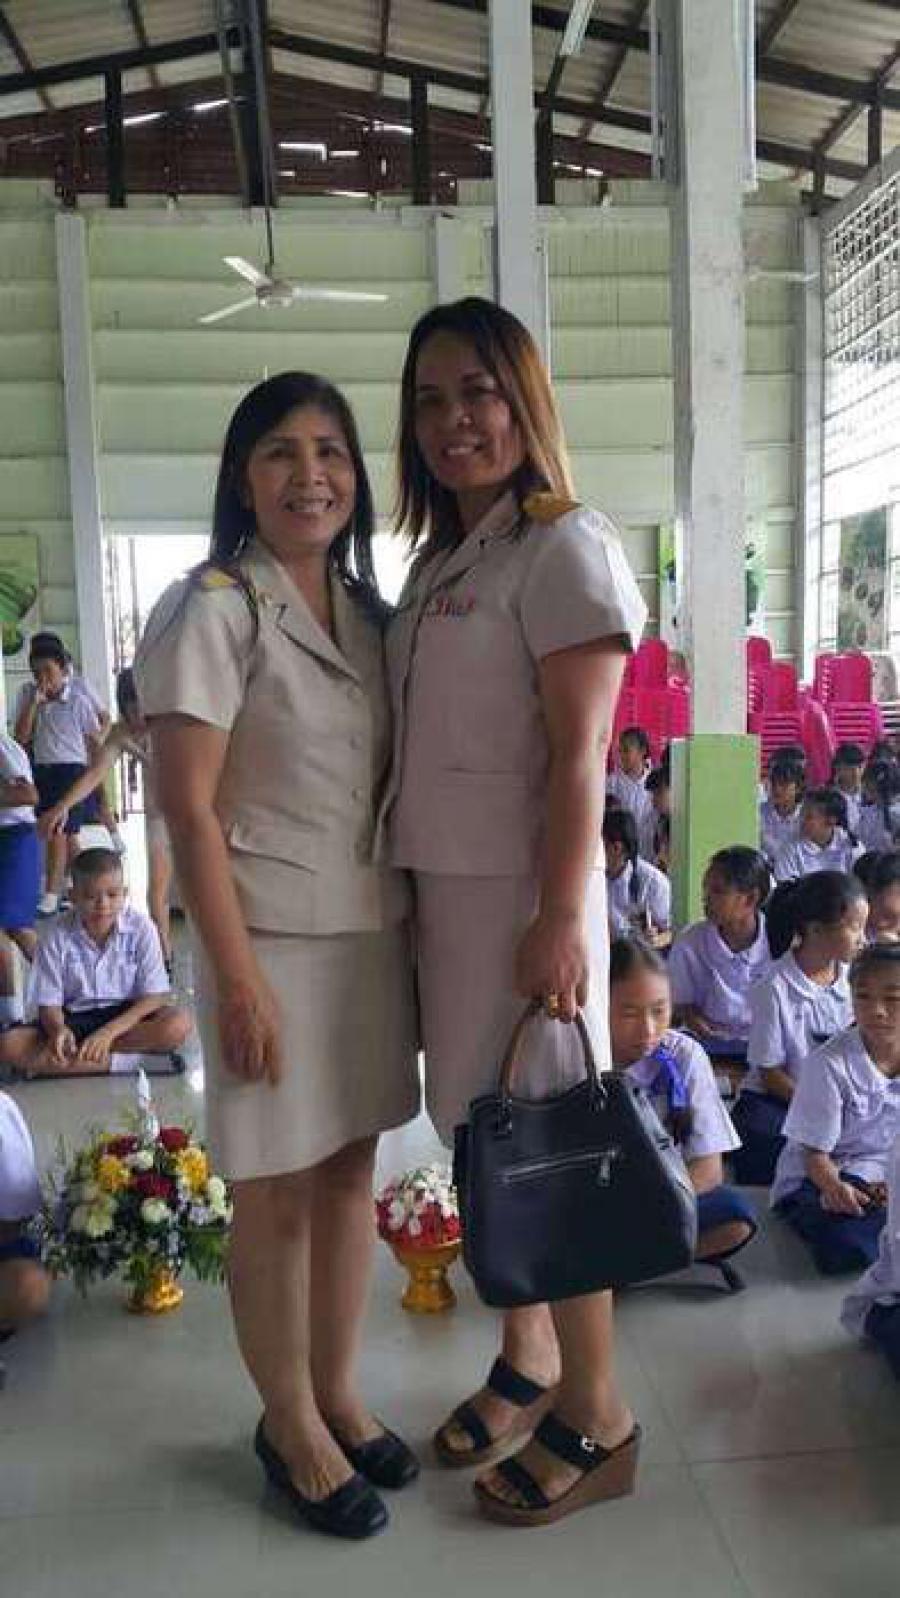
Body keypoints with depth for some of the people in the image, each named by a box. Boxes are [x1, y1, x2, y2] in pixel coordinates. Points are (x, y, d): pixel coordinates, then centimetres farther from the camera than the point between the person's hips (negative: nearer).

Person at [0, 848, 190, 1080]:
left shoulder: (141, 928, -10)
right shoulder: (58, 937, -8)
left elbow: (154, 997, -11)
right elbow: (48, 1003, -6)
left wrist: (108, 1032, -25)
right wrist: (58, 1030, -31)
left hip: (126, 1017, -1)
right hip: (73, 1020, 1)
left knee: (179, 1024, -32)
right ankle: (125, 1062, -25)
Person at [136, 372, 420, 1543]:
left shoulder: (366, 613, 10)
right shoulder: (211, 611, -10)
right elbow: (190, 809, -14)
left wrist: (413, 926, 7)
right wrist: (239, 979, -16)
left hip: (375, 931, 6)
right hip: (273, 940, -6)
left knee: (351, 1170, 15)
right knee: (275, 1191, 7)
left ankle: (339, 1394, 33)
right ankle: (290, 1426, 26)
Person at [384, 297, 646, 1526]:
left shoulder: (565, 549, -8)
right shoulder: (441, 561, 15)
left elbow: (578, 754, -15)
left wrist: (562, 916, -20)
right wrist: (417, 887, 12)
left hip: (520, 892, -7)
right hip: (444, 888, 7)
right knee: (485, 1136, 14)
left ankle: (596, 1416, 18)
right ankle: (526, 1361, 32)